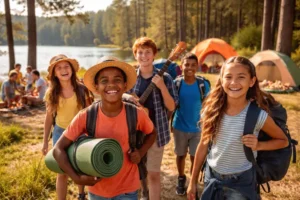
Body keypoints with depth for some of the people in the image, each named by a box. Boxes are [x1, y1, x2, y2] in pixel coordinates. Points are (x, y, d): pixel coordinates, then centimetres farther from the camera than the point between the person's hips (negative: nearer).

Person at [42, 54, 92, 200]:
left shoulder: (81, 90, -11)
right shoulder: (51, 93, -6)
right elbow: (49, 118, 2)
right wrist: (45, 141, 4)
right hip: (60, 133, 0)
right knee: (62, 172, 3)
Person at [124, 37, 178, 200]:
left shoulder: (164, 78, -6)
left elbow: (171, 107, -7)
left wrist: (162, 87, -20)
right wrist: (126, 97, -14)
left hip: (155, 131, -2)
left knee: (154, 173, 5)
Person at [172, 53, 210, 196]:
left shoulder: (204, 85, -9)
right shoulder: (176, 83, -9)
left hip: (197, 128, 0)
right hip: (179, 127, 1)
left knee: (195, 157, 7)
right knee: (181, 155, 16)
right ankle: (181, 179, 38)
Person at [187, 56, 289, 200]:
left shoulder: (259, 115, -18)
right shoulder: (212, 110, -11)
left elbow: (283, 141, 0)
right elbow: (203, 145, -1)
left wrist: (258, 145, -20)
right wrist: (193, 181, 4)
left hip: (241, 181, -2)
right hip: (212, 176, 3)